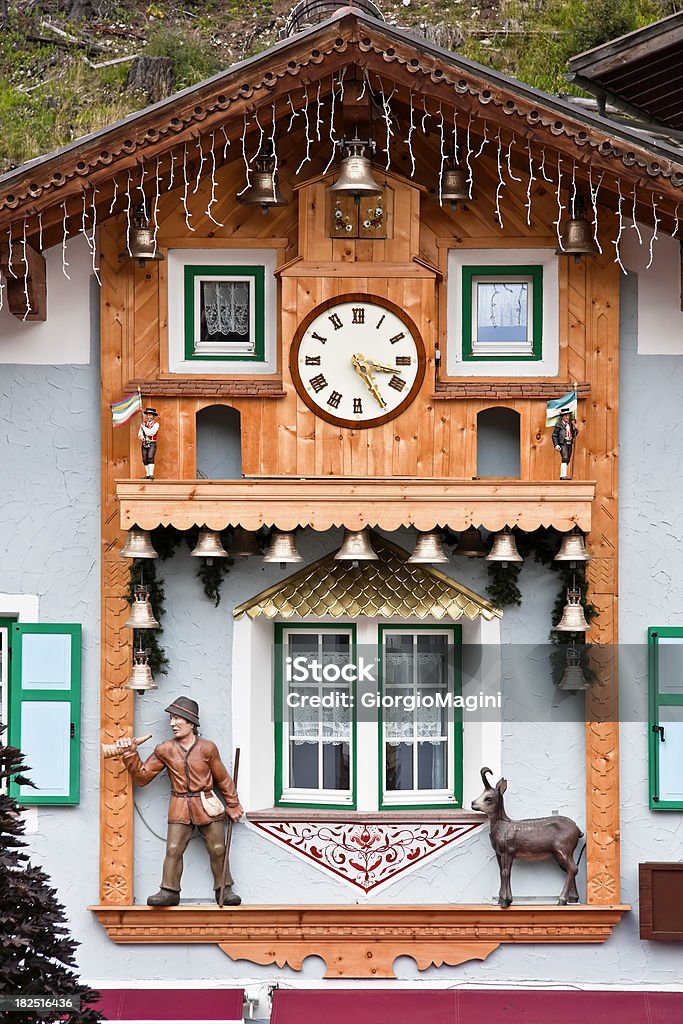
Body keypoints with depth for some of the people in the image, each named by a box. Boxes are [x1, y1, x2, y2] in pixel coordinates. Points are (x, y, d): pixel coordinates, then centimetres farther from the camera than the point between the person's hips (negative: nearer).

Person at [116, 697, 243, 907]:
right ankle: (169, 891, -1)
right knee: (173, 849, -7)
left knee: (218, 850, 5)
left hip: (207, 806, -1)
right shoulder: (165, 750, 2)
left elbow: (223, 779, 7)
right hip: (180, 808, 1)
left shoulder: (207, 748, -3)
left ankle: (224, 890, 18)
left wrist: (233, 805, 12)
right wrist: (130, 755, -6)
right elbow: (143, 776, 6)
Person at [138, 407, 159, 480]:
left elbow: (151, 432, -16)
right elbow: (140, 433, 8)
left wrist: (144, 428, -7)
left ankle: (151, 474, -22)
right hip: (144, 443, 5)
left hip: (152, 444, -5)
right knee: (145, 460, 4)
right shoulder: (144, 423, 13)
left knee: (150, 458, -18)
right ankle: (147, 475, 12)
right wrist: (141, 436, -14)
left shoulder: (156, 424, -3)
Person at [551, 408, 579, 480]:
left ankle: (562, 476, 17)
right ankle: (564, 476, -22)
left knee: (568, 460, 9)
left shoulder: (570, 424, 15)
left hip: (569, 444, 7)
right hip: (563, 444, -7)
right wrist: (556, 445, -14)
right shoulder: (559, 424, -3)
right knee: (565, 458, -19)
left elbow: (573, 435, 20)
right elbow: (554, 435, -4)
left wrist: (575, 430, 1)